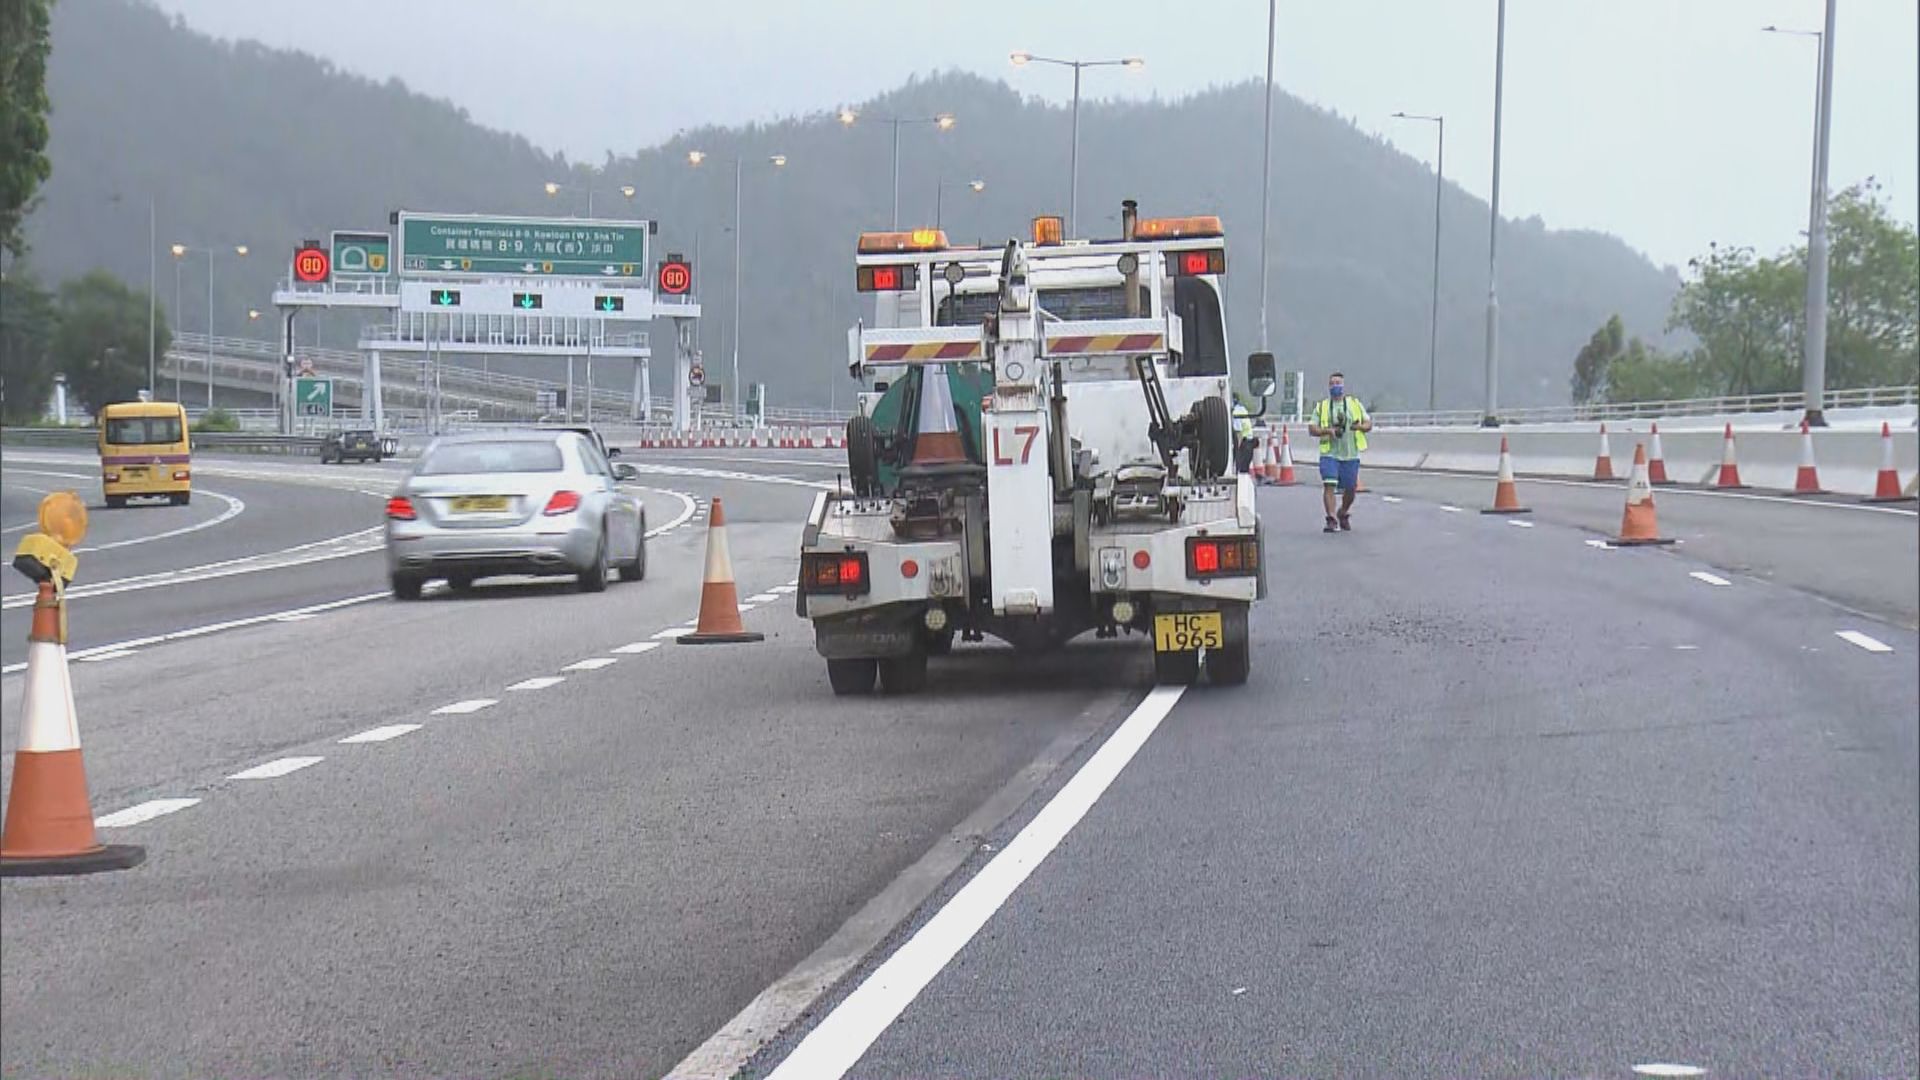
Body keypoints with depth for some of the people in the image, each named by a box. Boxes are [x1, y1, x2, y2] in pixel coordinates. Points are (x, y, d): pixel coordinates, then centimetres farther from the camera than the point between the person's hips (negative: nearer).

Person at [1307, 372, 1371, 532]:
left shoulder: (1355, 404, 11)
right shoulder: (1322, 407, 9)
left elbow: (1369, 424, 11)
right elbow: (1311, 429, 4)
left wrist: (1360, 426, -12)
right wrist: (1328, 431, -14)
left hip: (1351, 454, 1)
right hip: (1329, 454, -1)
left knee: (1350, 489, 9)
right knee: (1329, 486, -17)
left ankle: (1343, 515, 34)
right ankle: (1331, 520, -18)